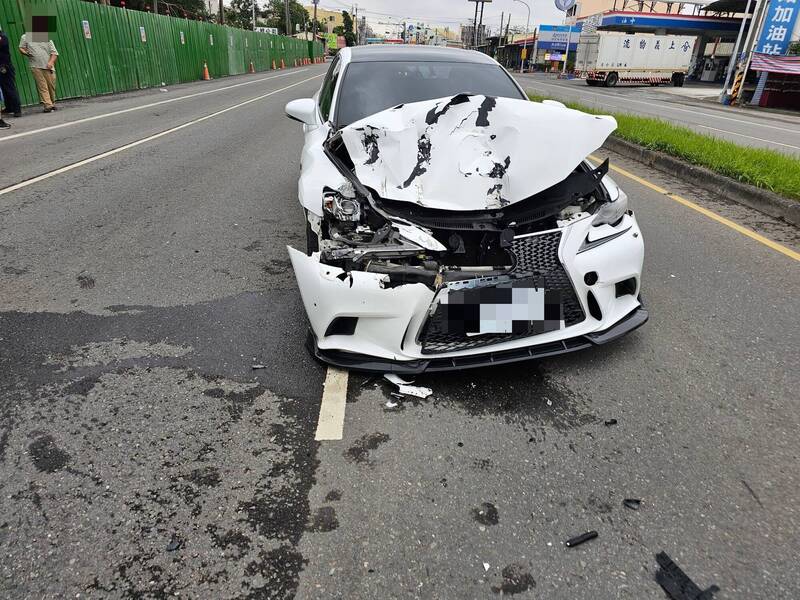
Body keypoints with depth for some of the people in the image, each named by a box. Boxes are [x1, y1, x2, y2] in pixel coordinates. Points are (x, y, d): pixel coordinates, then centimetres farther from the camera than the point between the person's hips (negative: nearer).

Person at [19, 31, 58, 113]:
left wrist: (51, 62, -8)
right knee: (42, 86, -9)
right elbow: (21, 48, 18)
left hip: (47, 67, 1)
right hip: (36, 67, -1)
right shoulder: (25, 37, 12)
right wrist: (25, 52, -5)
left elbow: (54, 53, 8)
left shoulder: (46, 38, 12)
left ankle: (52, 104, 18)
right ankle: (47, 105, -14)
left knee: (51, 86, 2)